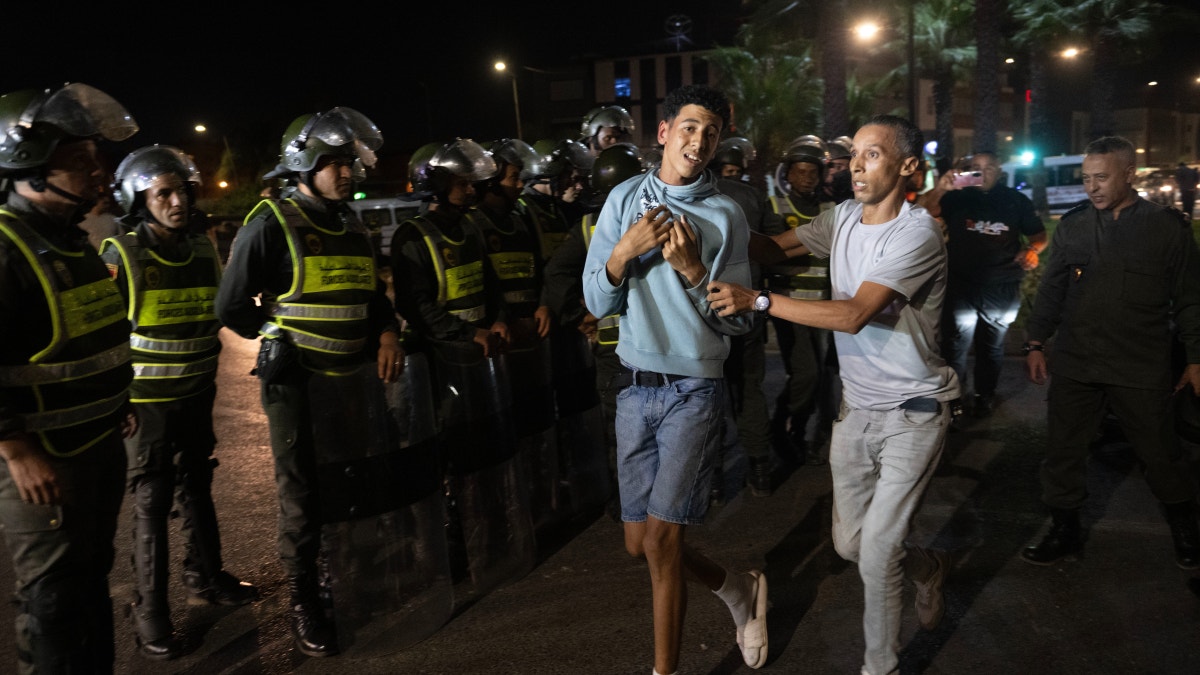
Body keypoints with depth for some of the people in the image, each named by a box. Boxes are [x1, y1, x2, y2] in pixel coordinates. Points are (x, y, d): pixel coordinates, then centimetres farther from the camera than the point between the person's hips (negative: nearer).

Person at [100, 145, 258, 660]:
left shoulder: (203, 251, 4)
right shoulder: (122, 256, -13)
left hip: (197, 398, 5)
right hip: (147, 404, -5)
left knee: (197, 489, 17)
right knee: (152, 504, 1)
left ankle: (205, 579, 34)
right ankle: (149, 610, 13)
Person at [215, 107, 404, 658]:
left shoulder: (353, 227, 11)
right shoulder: (270, 225, -10)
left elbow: (374, 294, 20)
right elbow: (232, 307, -7)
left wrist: (387, 333, 1)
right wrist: (287, 339, 0)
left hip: (351, 375, 6)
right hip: (296, 380, -5)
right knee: (302, 491, 3)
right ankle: (303, 604, 17)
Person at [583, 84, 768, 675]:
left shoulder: (725, 215, -3)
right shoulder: (625, 199, 3)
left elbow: (737, 321, -4)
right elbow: (597, 303, 1)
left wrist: (692, 268, -18)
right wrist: (624, 252, -16)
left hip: (694, 388, -3)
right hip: (635, 384, 4)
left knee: (660, 540, -5)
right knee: (639, 543, 11)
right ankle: (738, 588, 36)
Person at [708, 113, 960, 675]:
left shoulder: (916, 234, -19)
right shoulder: (844, 218, 4)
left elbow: (854, 314, -28)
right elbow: (777, 245, 6)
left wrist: (757, 300, -32)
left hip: (912, 412, -6)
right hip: (857, 406, 7)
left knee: (876, 554, -5)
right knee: (850, 543, 15)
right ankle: (929, 569, 46)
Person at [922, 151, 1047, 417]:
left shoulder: (1016, 201, 6)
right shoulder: (957, 197, 1)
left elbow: (1039, 234, 11)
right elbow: (924, 210, -15)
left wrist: (1032, 250, -12)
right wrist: (940, 188, -34)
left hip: (1002, 288, 2)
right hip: (960, 285, -2)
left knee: (992, 346, 15)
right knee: (954, 345, -4)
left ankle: (984, 395, 30)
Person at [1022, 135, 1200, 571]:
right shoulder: (1072, 226, 6)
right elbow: (1050, 290, 12)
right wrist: (1036, 343, 8)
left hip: (1142, 370, -2)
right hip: (1074, 363, 2)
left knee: (1161, 455, 10)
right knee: (1062, 451, 6)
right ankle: (1065, 532, 23)